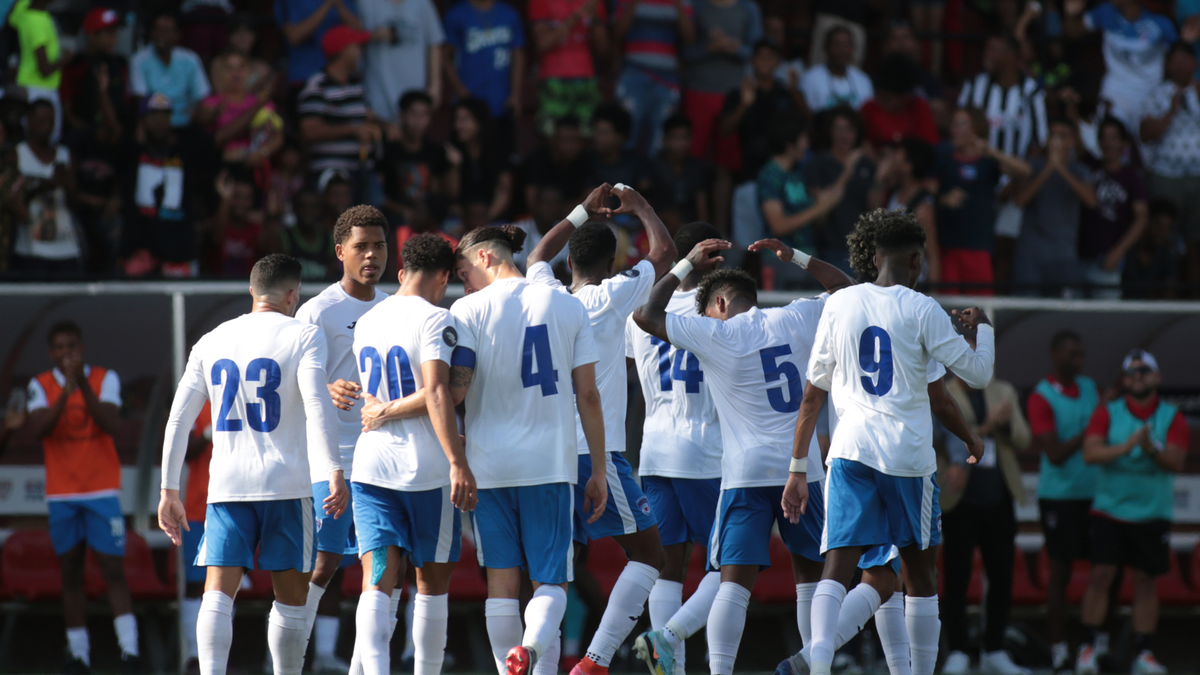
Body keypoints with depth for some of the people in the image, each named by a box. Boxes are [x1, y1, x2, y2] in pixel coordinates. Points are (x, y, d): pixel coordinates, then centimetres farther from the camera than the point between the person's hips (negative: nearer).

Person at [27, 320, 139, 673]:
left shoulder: (105, 379, 0)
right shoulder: (41, 386, 2)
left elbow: (110, 424, -15)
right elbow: (38, 428, -14)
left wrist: (83, 382, -23)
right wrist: (66, 390, -24)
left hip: (102, 491, -2)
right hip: (61, 495, 2)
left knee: (113, 568, -10)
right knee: (71, 572, 5)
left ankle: (129, 647, -15)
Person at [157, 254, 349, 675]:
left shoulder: (212, 342, 12)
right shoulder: (303, 336, -1)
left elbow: (178, 420, 11)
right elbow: (316, 404, -16)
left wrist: (169, 491, 16)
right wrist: (334, 472, -20)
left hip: (227, 483, 3)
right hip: (286, 483, -3)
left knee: (218, 593, -4)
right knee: (290, 597, 8)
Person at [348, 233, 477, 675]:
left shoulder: (365, 323, 13)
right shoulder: (435, 320, -9)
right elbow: (435, 393, -21)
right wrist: (458, 463, -23)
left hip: (372, 464, 4)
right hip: (428, 471, -4)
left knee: (379, 582, -6)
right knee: (432, 583, 10)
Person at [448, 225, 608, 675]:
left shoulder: (469, 311, -3)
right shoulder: (568, 308, 6)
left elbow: (455, 387, -11)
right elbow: (588, 394, 5)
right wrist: (599, 471, 10)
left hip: (489, 463, -1)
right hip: (551, 463, 1)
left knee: (501, 580, 8)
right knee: (550, 581, 2)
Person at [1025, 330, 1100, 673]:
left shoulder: (1089, 388, 10)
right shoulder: (1041, 398, -9)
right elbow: (1055, 453, -15)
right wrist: (1087, 432, -17)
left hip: (1094, 492, 6)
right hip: (1059, 496, -6)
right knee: (1060, 571, -1)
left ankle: (1102, 644, 11)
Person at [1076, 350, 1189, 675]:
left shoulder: (1172, 417, 3)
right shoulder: (1108, 413, 2)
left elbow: (1176, 462, -8)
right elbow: (1090, 452, -11)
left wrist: (1152, 450, -28)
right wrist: (1126, 447, -26)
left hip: (1152, 513, 1)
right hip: (1110, 510, -1)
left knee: (1145, 582, 4)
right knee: (1101, 575, -10)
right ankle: (1087, 649, -3)